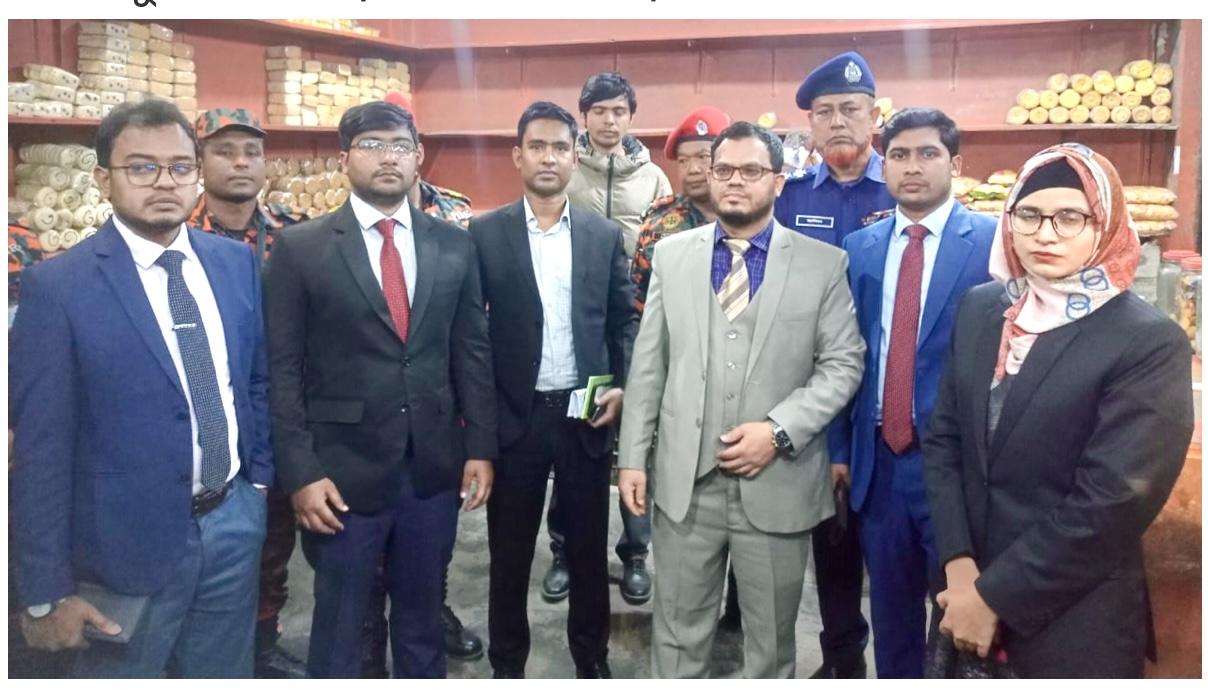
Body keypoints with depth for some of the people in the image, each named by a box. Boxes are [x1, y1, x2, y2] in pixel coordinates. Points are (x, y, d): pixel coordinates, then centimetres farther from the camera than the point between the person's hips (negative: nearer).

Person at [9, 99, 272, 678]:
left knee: (226, 678, 21)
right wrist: (47, 591, -10)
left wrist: (259, 479, 9)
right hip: (129, 537, -4)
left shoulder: (237, 262, 2)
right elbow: (40, 448, -12)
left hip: (235, 520, 5)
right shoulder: (57, 286, -13)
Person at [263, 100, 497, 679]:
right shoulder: (300, 248, -4)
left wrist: (481, 445, 3)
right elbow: (282, 369, -6)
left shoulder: (454, 245, 4)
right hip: (344, 470, -2)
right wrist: (301, 472, -10)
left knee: (422, 614, 19)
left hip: (434, 467, 3)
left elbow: (473, 351, 7)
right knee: (338, 625, 13)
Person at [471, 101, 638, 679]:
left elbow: (625, 320, 9)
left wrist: (624, 386, -5)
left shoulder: (605, 235, 5)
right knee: (510, 550, 11)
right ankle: (507, 665, 29)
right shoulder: (485, 233, -1)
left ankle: (592, 660, 31)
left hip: (585, 412, 2)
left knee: (589, 546, 12)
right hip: (514, 415, -1)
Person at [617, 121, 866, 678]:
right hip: (685, 479, 2)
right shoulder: (671, 255, 6)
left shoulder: (824, 263, -1)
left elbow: (843, 364, -3)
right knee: (678, 630, 14)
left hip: (777, 483, -1)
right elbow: (648, 364, 5)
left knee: (771, 636, 16)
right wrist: (634, 456, 2)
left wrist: (778, 431, -15)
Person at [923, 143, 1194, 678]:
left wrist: (995, 597, -16)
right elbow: (942, 438, 1)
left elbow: (1110, 502, -19)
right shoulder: (980, 308, 2)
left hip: (1073, 622, -4)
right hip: (966, 594, 5)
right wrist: (958, 563, -9)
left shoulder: (1151, 343, -14)